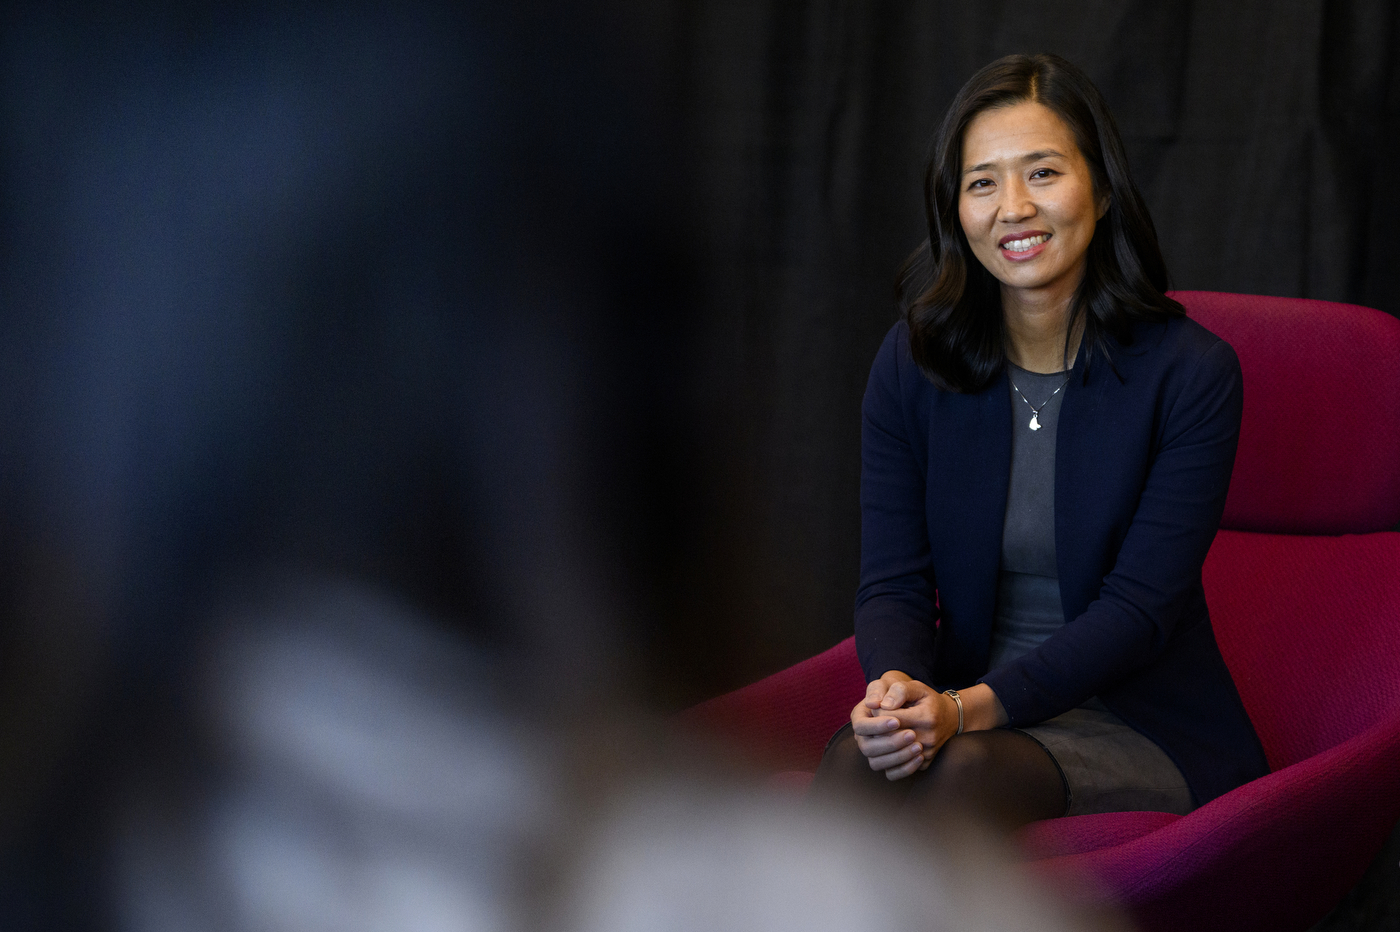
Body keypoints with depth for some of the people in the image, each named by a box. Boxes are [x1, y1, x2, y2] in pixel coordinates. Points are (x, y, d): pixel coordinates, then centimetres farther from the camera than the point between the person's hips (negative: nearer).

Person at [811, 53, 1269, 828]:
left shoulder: (1191, 372, -7)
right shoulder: (912, 363, 3)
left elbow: (1140, 609, -13)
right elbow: (891, 583, 0)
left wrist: (973, 707, -26)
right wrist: (898, 685, -24)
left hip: (1145, 729, -3)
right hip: (962, 711, 3)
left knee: (965, 768, -35)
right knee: (856, 757, -33)